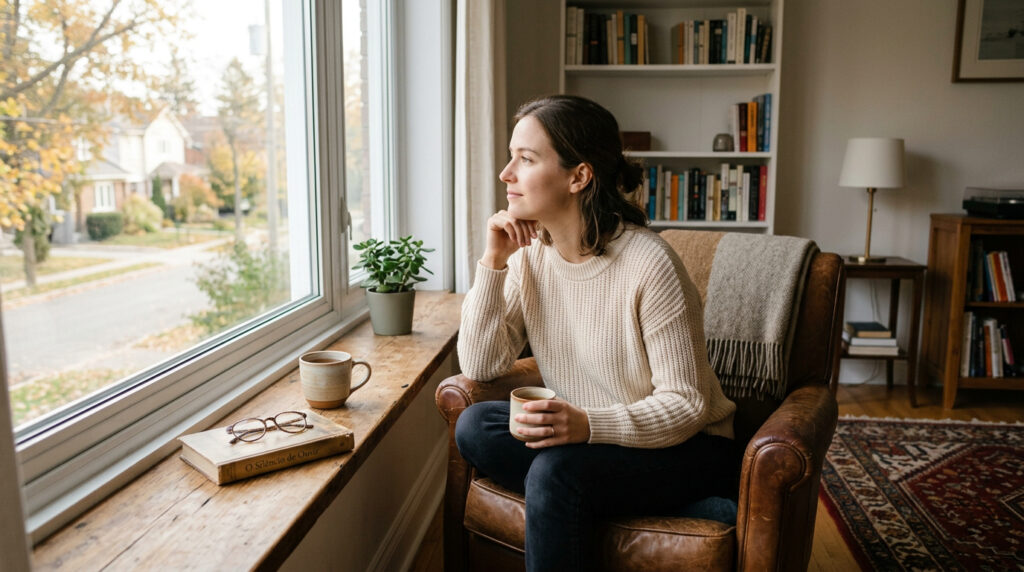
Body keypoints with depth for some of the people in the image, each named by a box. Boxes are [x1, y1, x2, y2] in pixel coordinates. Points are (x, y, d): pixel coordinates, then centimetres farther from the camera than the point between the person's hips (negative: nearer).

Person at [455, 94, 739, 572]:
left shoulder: (649, 265, -22)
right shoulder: (529, 254, -4)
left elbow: (686, 405, -19)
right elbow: (480, 367, -7)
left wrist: (589, 425, -35)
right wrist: (492, 262, -17)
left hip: (685, 448, -5)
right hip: (584, 437, 6)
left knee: (556, 470, -31)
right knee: (475, 426, -17)